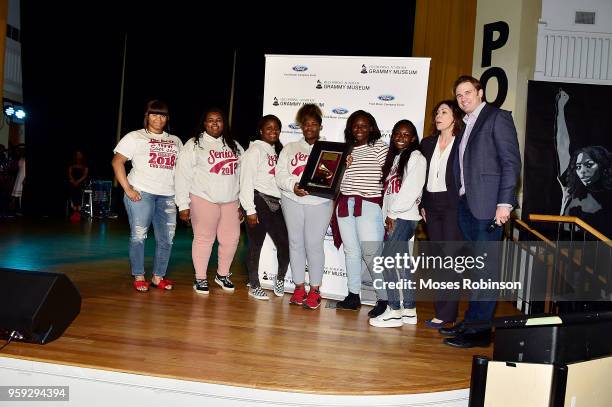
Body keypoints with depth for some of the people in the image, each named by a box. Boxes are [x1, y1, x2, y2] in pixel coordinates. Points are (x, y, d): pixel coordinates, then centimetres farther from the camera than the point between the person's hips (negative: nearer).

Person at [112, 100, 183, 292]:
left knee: (166, 238, 5)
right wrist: (127, 189, -10)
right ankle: (138, 277, 12)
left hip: (168, 195, 4)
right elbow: (117, 162, -1)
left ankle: (158, 276, 17)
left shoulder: (175, 141, 17)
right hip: (141, 193, -4)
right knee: (138, 235, 0)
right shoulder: (135, 137, 5)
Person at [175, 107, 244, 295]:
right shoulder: (194, 145, 1)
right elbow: (182, 175, -3)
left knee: (231, 238, 5)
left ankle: (223, 274, 25)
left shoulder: (234, 146, 15)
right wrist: (183, 205, -8)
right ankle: (200, 278, 13)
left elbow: (241, 176, 16)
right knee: (204, 238, -1)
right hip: (204, 200, -4)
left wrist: (242, 204, 12)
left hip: (230, 201, 4)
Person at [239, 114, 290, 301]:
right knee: (256, 245, 1)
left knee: (285, 244, 0)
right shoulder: (255, 150, -1)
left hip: (276, 203, 6)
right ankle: (254, 285, 15)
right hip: (260, 201, -6)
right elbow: (246, 181, -7)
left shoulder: (278, 151, 19)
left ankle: (280, 278, 23)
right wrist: (250, 210, -12)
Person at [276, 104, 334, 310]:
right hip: (293, 201, 2)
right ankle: (299, 287, 19)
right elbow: (280, 174, 4)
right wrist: (293, 186, -14)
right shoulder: (290, 148, 14)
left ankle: (315, 289, 8)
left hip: (320, 202, -2)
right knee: (296, 243, 7)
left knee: (314, 244, -4)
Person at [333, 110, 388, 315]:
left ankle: (384, 299, 1)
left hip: (369, 205, -5)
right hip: (345, 204, 5)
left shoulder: (379, 147, 1)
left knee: (371, 253, -9)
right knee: (351, 250, 8)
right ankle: (353, 296, 18)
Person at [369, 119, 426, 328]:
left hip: (404, 216, -8)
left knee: (388, 258, -12)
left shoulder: (416, 158, -5)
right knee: (399, 263, 8)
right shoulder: (395, 157, 20)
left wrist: (393, 214, -12)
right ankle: (409, 310, 15)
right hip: (392, 217, 8)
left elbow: (411, 190, -14)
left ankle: (394, 311, -7)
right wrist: (387, 216, 8)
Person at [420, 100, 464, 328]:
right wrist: (422, 204, 8)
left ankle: (446, 314, -2)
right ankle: (441, 309, 14)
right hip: (431, 205, 6)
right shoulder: (428, 143, 13)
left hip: (453, 206, -6)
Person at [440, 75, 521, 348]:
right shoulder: (466, 125, 21)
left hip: (488, 205, -8)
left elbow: (511, 162, -10)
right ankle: (471, 322, 20)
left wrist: (505, 202, -17)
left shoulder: (498, 118, -2)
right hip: (466, 203, 8)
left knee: (485, 267, -5)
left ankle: (479, 330, -1)